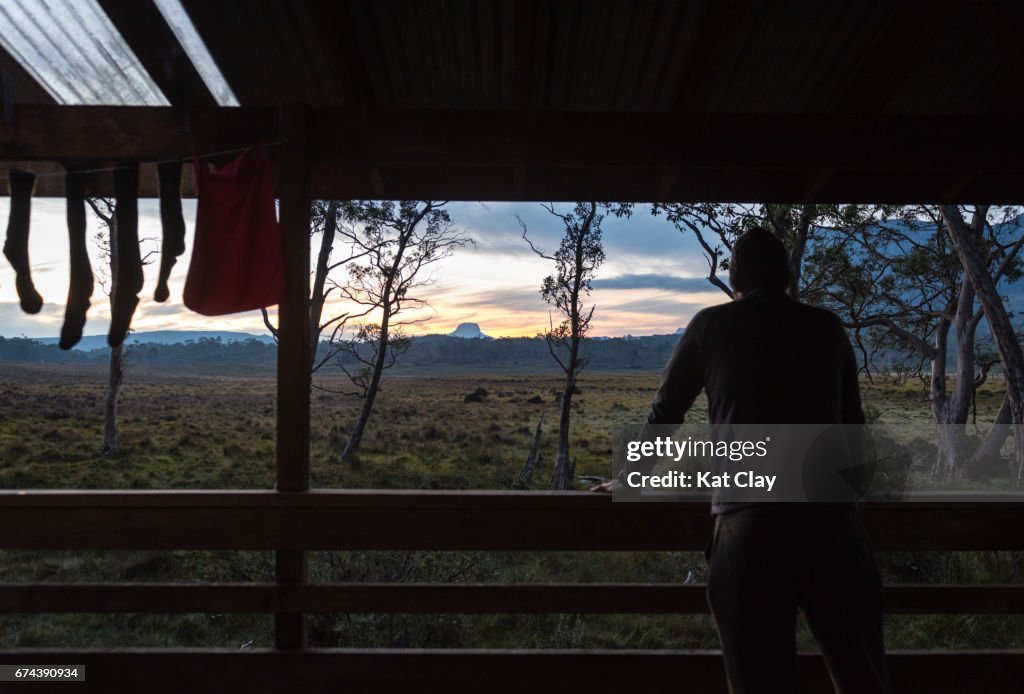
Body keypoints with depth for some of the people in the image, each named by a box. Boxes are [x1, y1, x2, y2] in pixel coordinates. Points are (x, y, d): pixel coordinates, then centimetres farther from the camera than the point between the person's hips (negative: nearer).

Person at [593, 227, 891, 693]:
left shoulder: (712, 324, 9)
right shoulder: (828, 327, 15)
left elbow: (665, 415, 14)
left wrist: (628, 479, 29)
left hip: (748, 525, -2)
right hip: (831, 521, 3)